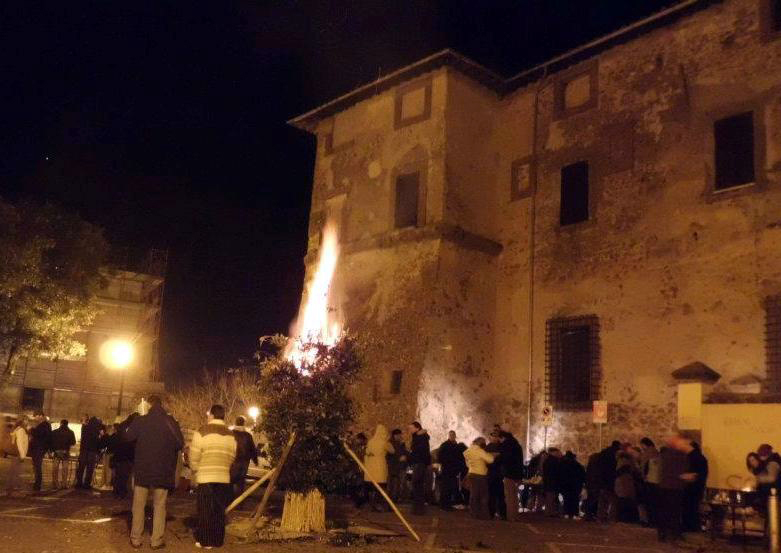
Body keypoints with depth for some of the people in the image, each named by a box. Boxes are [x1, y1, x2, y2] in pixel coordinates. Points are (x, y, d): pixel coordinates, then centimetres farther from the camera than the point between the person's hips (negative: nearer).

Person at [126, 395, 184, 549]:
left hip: (142, 469, 0)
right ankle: (156, 541, 7)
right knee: (159, 506, 8)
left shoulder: (140, 421, -8)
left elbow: (127, 437, -2)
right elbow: (180, 444, -7)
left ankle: (136, 539, 15)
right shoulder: (171, 422, -7)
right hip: (163, 470, 0)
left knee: (139, 505, 11)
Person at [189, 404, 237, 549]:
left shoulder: (202, 432, -9)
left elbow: (194, 458, -7)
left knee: (205, 511, 5)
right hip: (224, 478, 4)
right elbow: (231, 458, 7)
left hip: (205, 478, -4)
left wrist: (196, 470, 11)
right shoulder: (231, 435, 7)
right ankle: (217, 540, 16)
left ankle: (205, 540, 10)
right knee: (219, 511, 12)